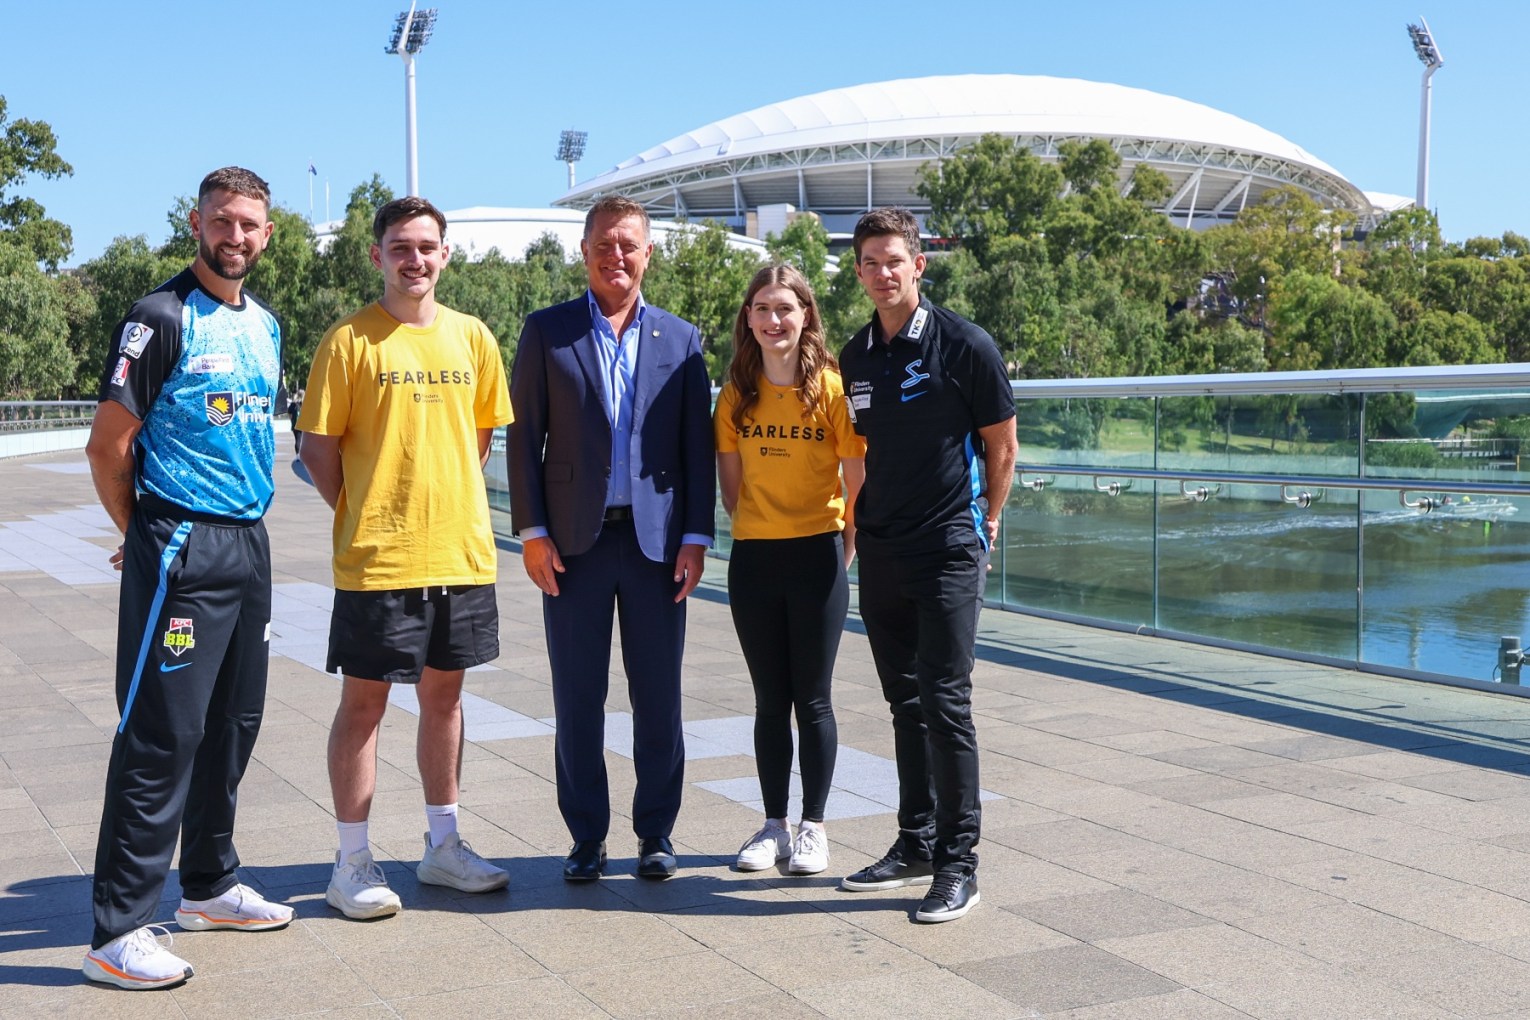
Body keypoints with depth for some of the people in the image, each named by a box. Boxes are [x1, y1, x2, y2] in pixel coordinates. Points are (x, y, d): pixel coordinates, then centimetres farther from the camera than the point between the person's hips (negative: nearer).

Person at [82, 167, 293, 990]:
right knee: (162, 736, -7)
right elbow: (108, 445, -9)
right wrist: (146, 534, 1)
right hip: (180, 550, -8)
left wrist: (247, 519, 17)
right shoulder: (162, 319, -10)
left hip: (248, 544, 8)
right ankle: (118, 931, -1)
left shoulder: (265, 325, 14)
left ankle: (208, 886, 30)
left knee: (233, 724, 15)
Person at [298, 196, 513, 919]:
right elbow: (318, 447, -4)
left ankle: (442, 845, 27)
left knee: (444, 695, 14)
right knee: (363, 703, 3)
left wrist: (445, 504, 7)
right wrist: (364, 517, -6)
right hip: (376, 560, -4)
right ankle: (352, 862, 14)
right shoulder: (350, 340, -5)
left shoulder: (472, 338, 7)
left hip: (462, 553, 5)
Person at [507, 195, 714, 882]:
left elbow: (698, 444, 7)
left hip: (657, 538, 1)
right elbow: (524, 434, 3)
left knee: (658, 697, 6)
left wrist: (697, 536, -1)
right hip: (575, 539, -1)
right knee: (577, 699, 5)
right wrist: (532, 530, -5)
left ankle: (656, 832, 19)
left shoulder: (680, 339, 9)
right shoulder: (546, 331, 5)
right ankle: (586, 837, 17)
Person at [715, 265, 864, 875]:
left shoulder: (832, 386, -7)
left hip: (817, 556, -3)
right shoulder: (736, 394, 4)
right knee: (770, 700, 11)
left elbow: (858, 477, -4)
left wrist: (846, 546, -2)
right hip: (753, 558, 3)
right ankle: (774, 824, 21)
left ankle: (814, 827, 16)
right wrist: (749, 526, 5)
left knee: (812, 699, 4)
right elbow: (730, 481, 11)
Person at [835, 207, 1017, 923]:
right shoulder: (855, 357, 9)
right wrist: (852, 528, 14)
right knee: (905, 703, 12)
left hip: (948, 551, -6)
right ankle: (916, 845, 23)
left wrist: (983, 525, 6)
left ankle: (958, 863, 1)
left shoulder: (965, 346, -7)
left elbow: (1002, 446, 1)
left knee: (945, 702, -7)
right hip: (880, 553, 6)